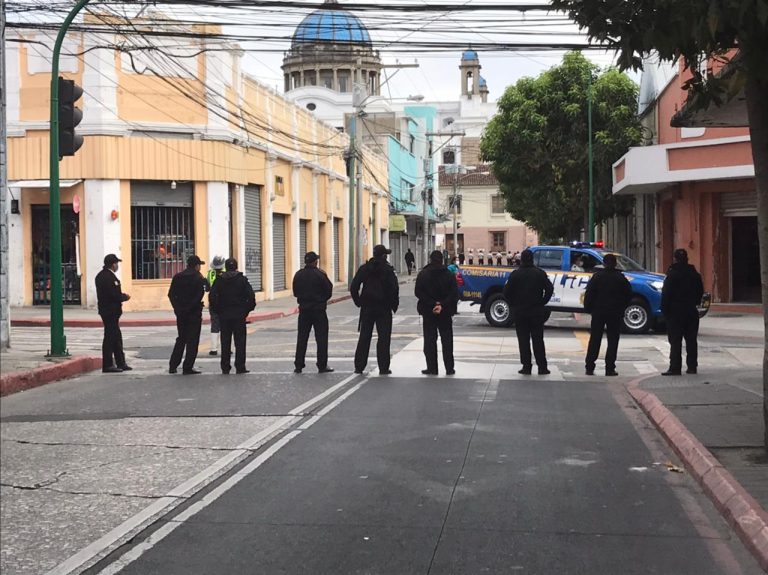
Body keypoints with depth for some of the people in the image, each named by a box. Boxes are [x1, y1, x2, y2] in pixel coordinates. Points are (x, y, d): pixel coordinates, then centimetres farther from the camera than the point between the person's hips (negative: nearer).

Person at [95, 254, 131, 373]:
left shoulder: (101, 275, 12)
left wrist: (122, 296, 7)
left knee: (116, 337, 15)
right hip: (110, 311, -11)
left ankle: (120, 363, 21)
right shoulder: (109, 277, -20)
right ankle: (107, 365, 2)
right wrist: (125, 297, -6)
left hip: (106, 310, 11)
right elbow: (114, 295, -23)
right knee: (110, 336, -4)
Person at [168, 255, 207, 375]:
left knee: (181, 339, 17)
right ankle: (187, 367, -1)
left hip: (181, 314, 6)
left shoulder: (177, 277, 7)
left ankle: (173, 366, 15)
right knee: (192, 340, 1)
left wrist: (177, 308, 6)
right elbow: (200, 295, -18)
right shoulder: (198, 278, -9)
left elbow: (171, 294, 5)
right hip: (194, 313, -6)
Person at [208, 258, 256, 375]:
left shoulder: (219, 280, 2)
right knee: (240, 342, 3)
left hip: (224, 315, 2)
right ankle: (240, 367, -1)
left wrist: (217, 311, 5)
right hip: (239, 315, -2)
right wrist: (247, 310, 2)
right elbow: (251, 296, -9)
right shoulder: (242, 279, -2)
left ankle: (225, 367, 7)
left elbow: (212, 297, -4)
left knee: (225, 342, 7)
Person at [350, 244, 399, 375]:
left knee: (364, 337, 9)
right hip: (384, 309, -3)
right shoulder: (388, 270, -7)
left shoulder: (364, 268, 3)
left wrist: (358, 302, 8)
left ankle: (359, 366, 9)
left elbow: (353, 287, -1)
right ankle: (383, 367, -1)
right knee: (384, 337, 2)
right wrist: (394, 305, -1)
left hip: (366, 308, 3)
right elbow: (394, 289, -13)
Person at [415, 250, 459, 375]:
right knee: (447, 340, 8)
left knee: (430, 340, 4)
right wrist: (442, 305, -14)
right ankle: (449, 368, 8)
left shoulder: (423, 274, -3)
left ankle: (432, 368, 3)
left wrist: (432, 304, -13)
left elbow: (418, 292, -11)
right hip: (445, 313, 1)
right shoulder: (449, 275, -2)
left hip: (428, 312, -1)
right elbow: (454, 294, -9)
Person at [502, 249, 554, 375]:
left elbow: (507, 292, -7)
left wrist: (514, 305, 5)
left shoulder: (515, 274, -3)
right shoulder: (540, 273, -1)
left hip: (520, 312, -1)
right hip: (536, 312, 1)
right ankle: (542, 367, 4)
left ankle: (526, 366, 1)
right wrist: (541, 303, 4)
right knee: (538, 340, 6)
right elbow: (549, 289, -6)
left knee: (523, 340, 4)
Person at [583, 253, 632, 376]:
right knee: (613, 341, 4)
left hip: (598, 312, 0)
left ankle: (589, 367, 3)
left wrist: (588, 308, 4)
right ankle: (610, 368, -2)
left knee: (594, 340, 6)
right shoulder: (620, 278, 0)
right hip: (615, 313, 0)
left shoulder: (597, 276, -3)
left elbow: (589, 293, -6)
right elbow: (628, 294, 3)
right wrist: (622, 308, 13)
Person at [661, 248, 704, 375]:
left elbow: (666, 294, -13)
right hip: (691, 311, 5)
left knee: (675, 341, -4)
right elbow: (700, 292, 14)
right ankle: (692, 366, 13)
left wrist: (664, 310, -6)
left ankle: (675, 367, -7)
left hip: (675, 312, -5)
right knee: (691, 340, 10)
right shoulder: (695, 275, 7)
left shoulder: (672, 275, -11)